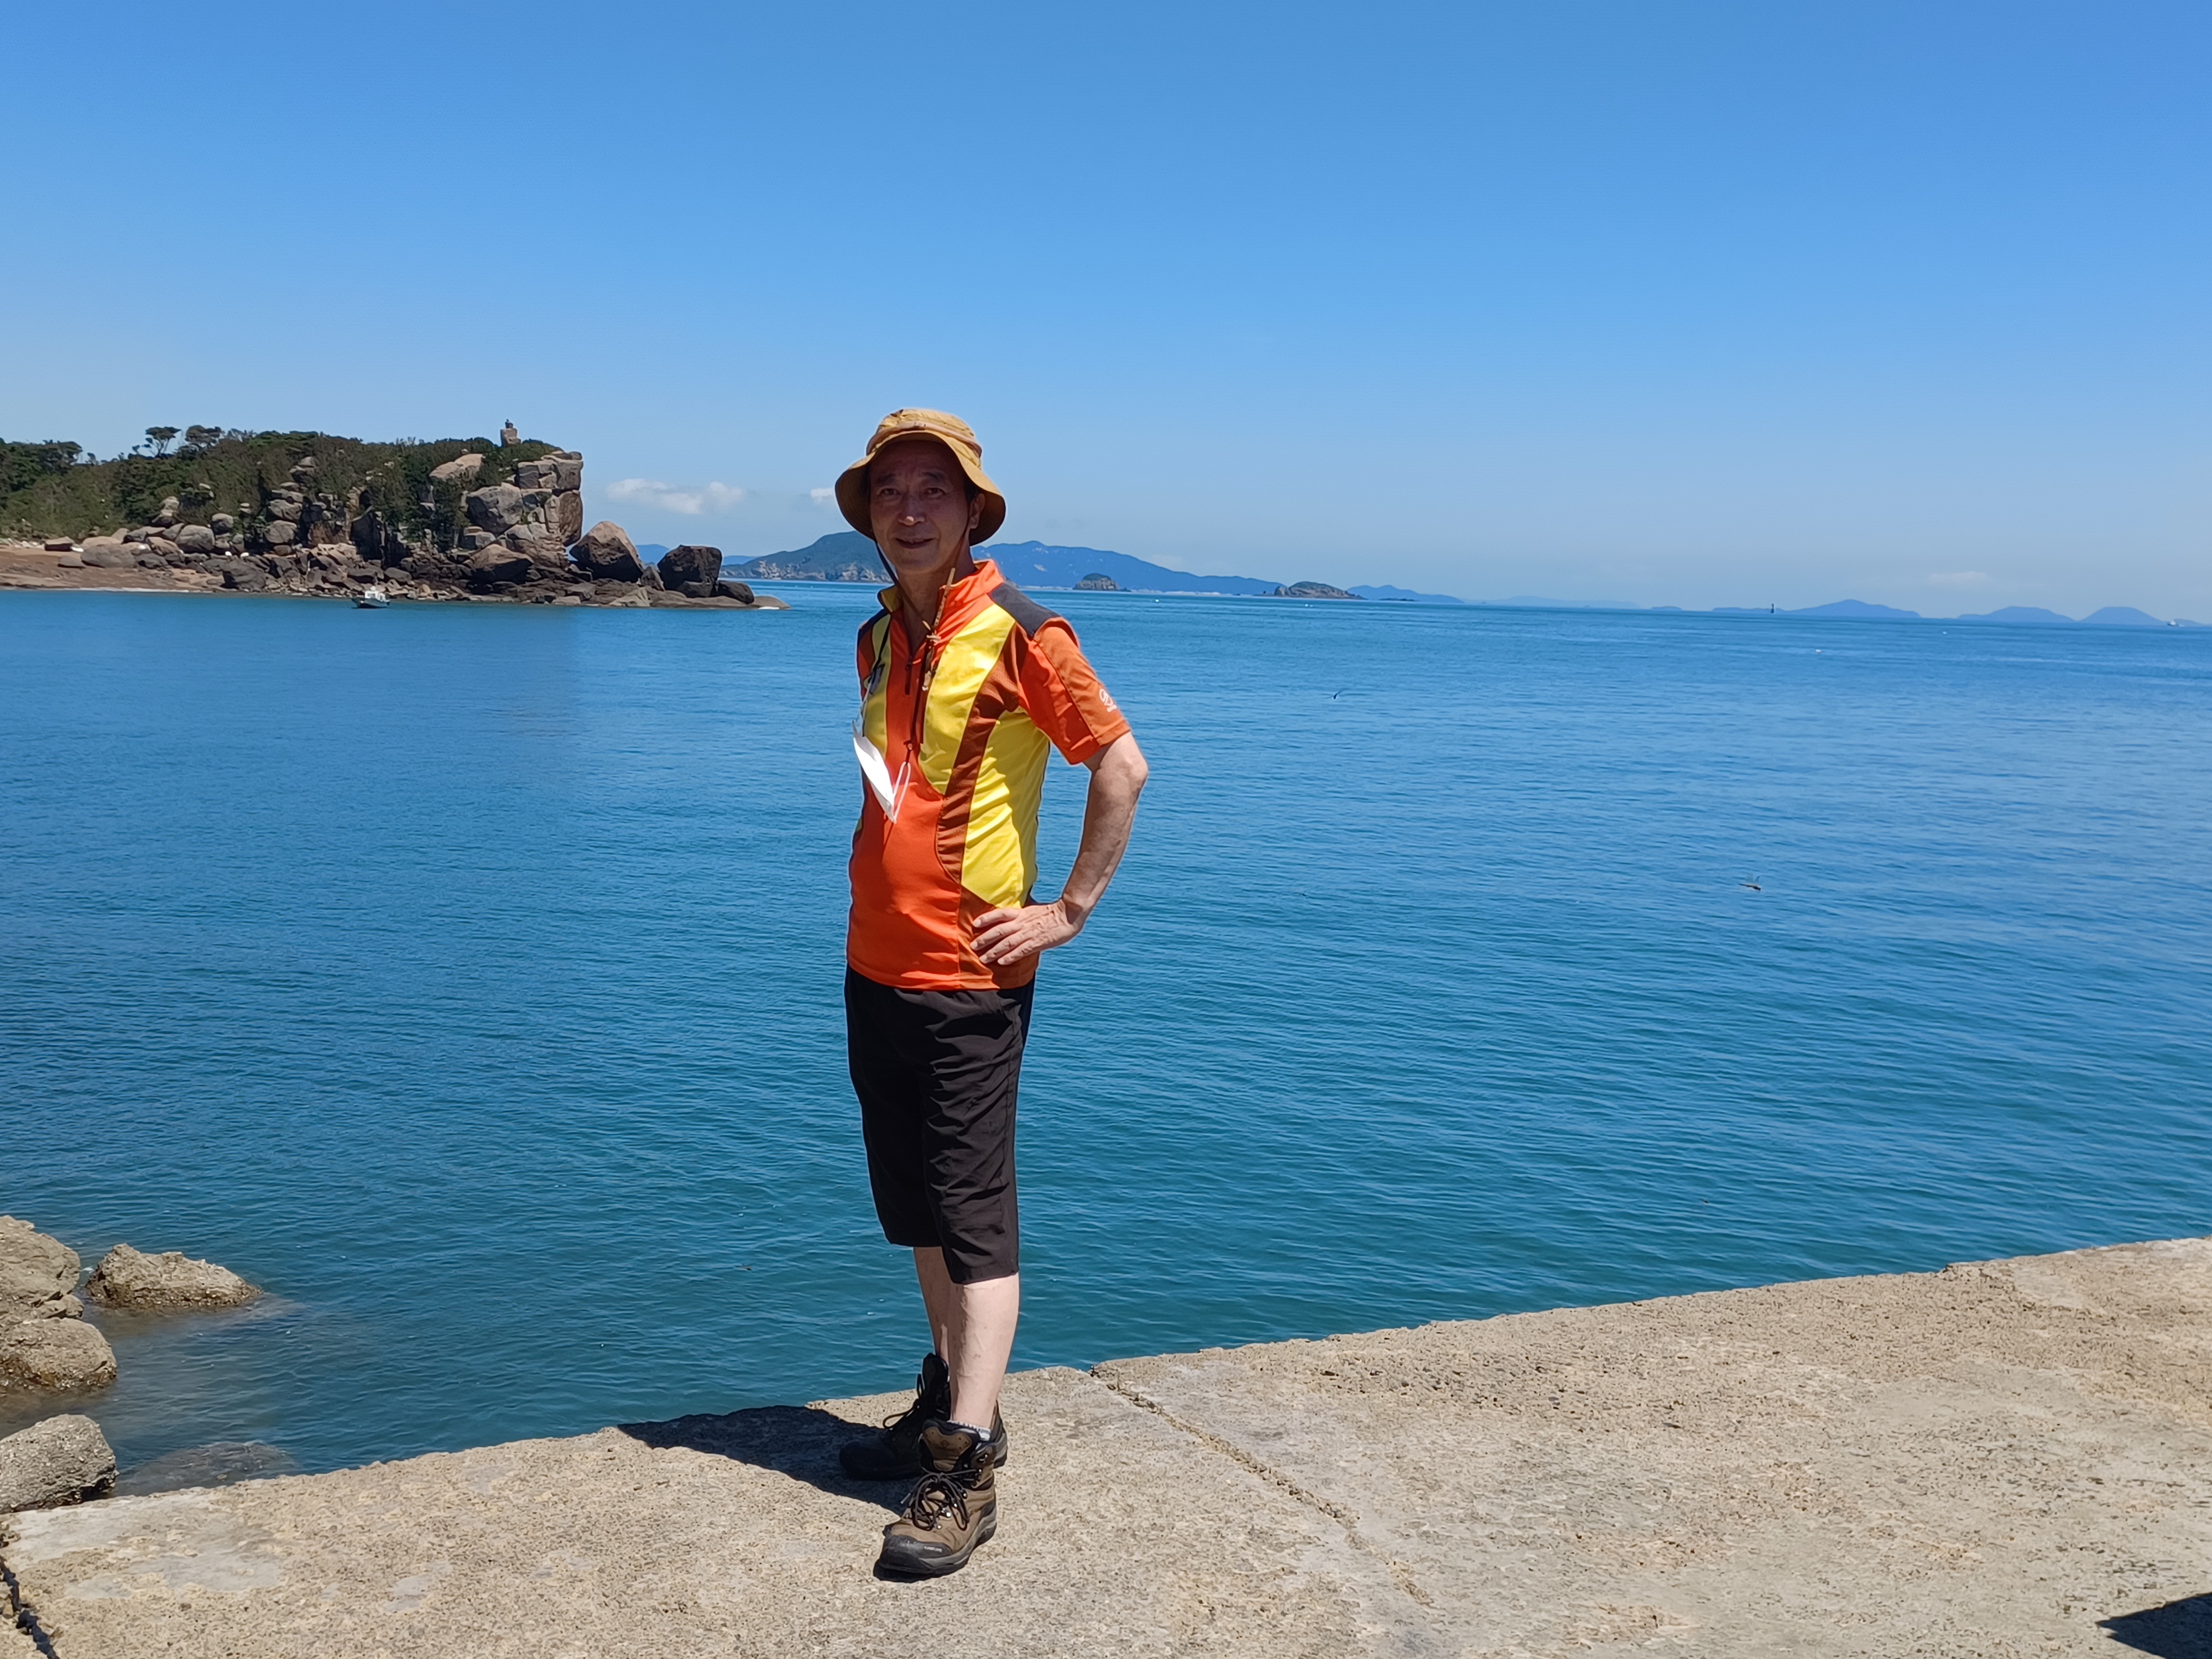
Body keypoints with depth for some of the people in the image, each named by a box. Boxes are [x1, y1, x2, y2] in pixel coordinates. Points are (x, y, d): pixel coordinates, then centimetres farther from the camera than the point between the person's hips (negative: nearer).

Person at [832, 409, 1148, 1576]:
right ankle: (951, 1400, 31)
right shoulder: (879, 638, 12)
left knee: (973, 1218, -4)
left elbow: (1121, 764, -12)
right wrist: (881, 890, 15)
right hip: (876, 964, 8)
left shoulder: (1015, 630, -11)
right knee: (915, 1206, 16)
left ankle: (967, 1473, 1)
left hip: (969, 976, -8)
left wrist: (1072, 909, -12)